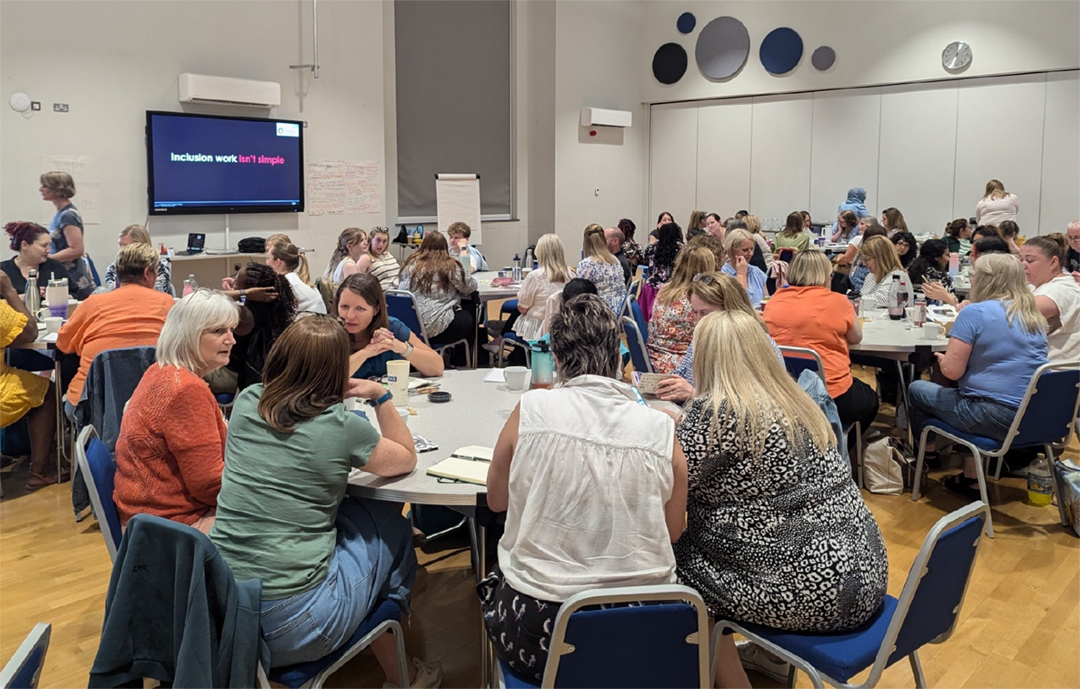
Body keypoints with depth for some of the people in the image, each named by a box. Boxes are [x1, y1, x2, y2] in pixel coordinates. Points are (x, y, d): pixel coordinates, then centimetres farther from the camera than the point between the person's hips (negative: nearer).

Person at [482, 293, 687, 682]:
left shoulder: (530, 411, -11)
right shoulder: (660, 429, -9)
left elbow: (496, 500, 6)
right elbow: (673, 530, 6)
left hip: (536, 636, -1)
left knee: (494, 584, 30)